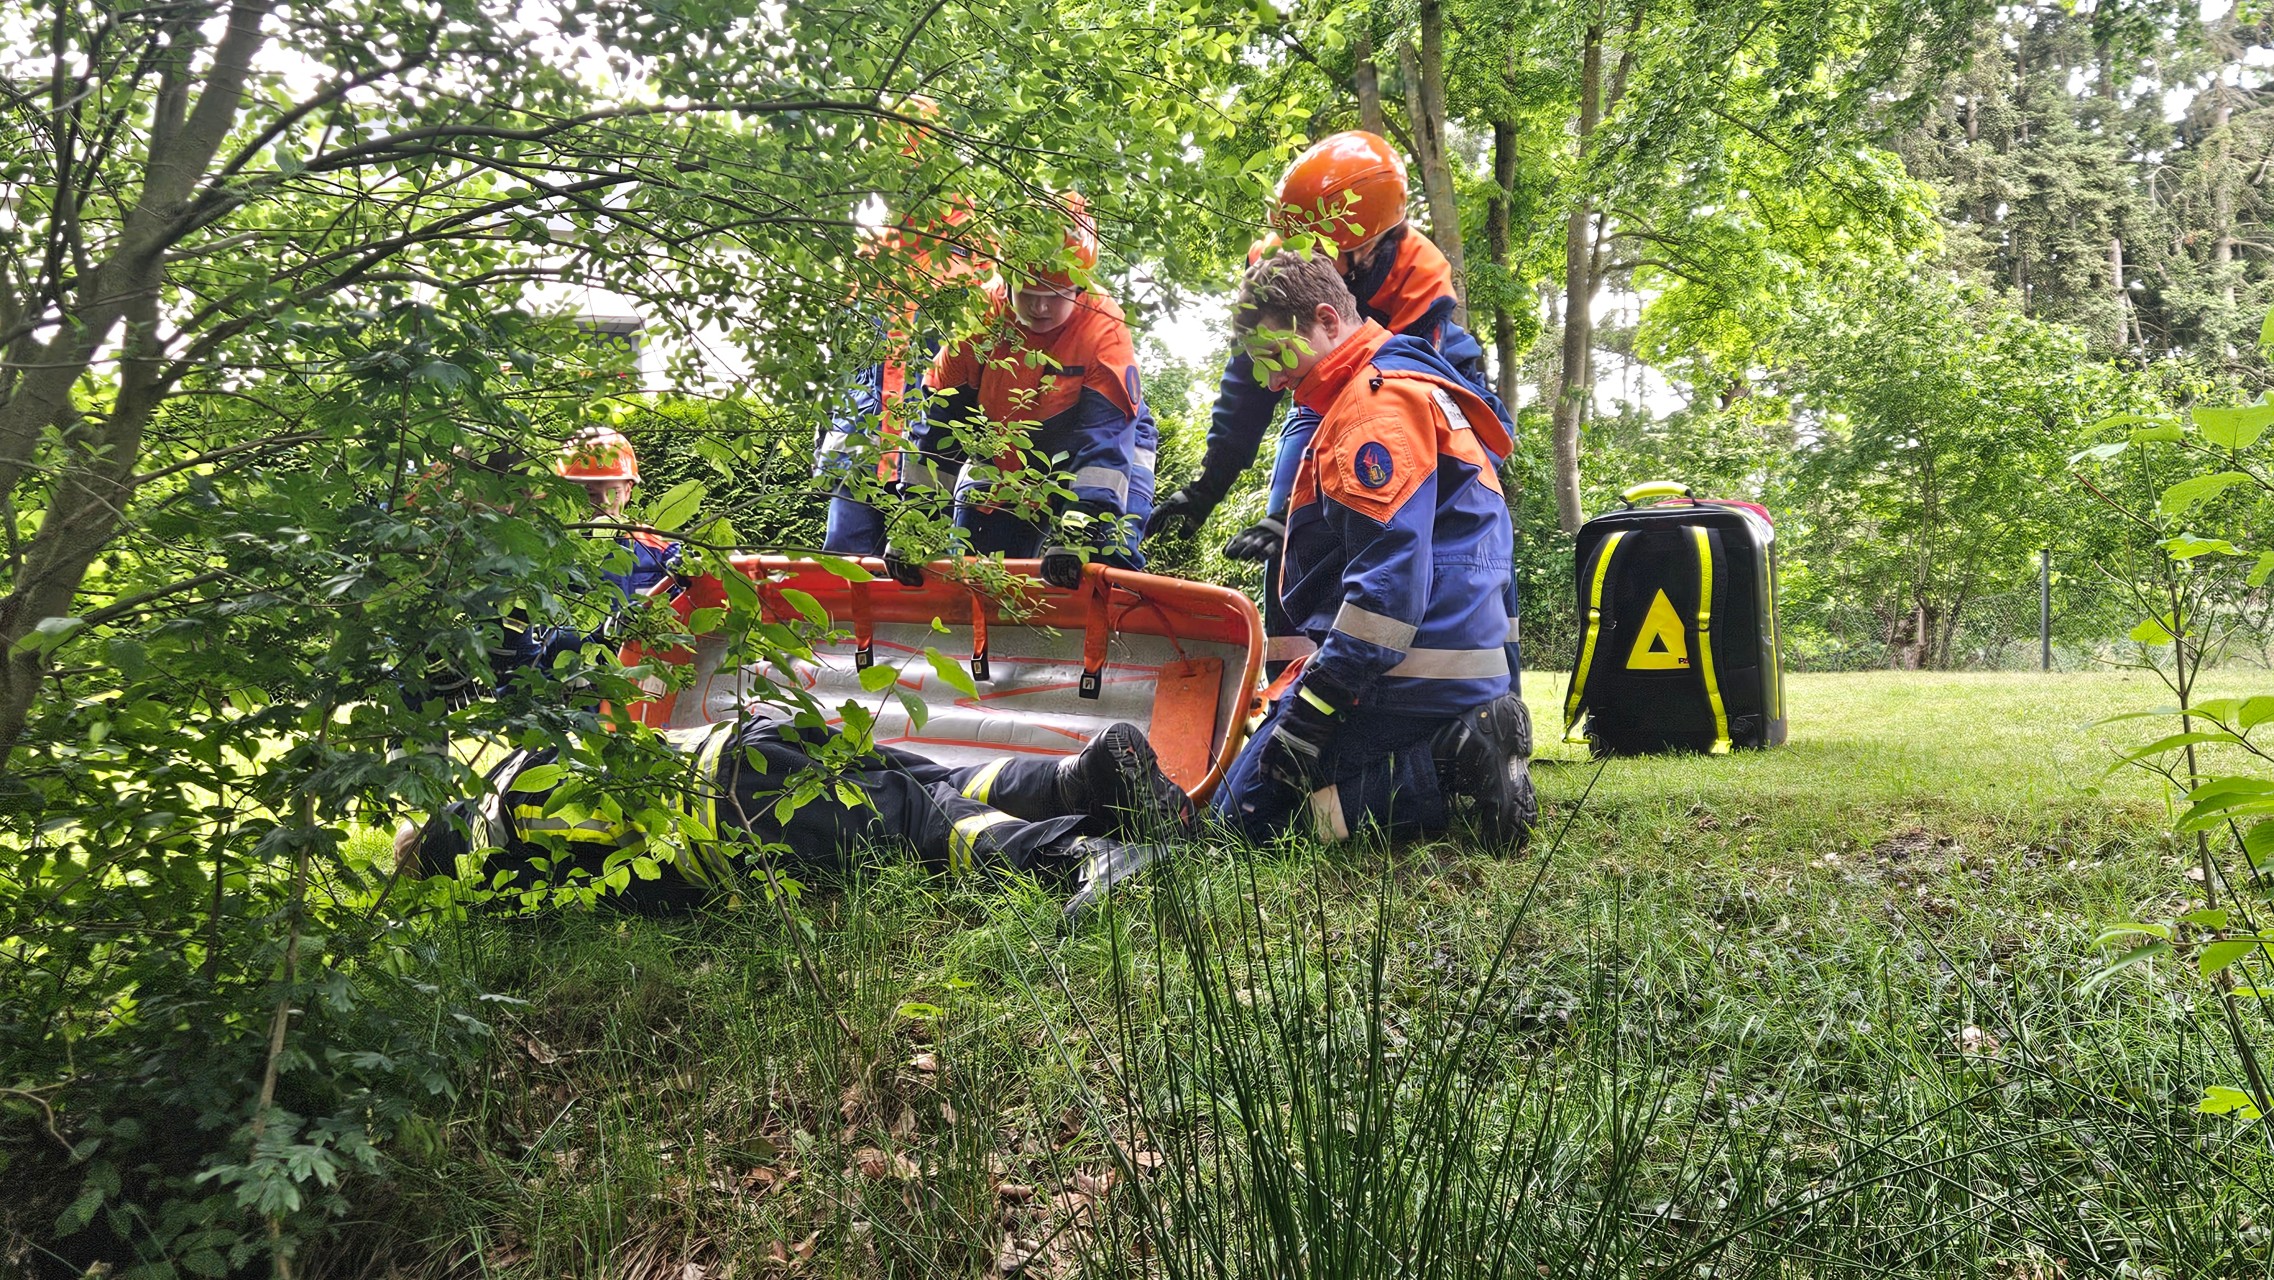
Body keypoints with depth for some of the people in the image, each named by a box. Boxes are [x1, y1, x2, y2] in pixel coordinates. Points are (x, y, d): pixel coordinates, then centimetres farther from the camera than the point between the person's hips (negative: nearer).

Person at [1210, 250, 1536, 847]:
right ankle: (1460, 749, 4)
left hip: (1411, 678, -11)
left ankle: (1450, 762, -14)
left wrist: (1312, 706, -22)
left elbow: (1389, 576, -23)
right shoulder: (1393, 391, 21)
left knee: (1246, 812, -4)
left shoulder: (1378, 400, -13)